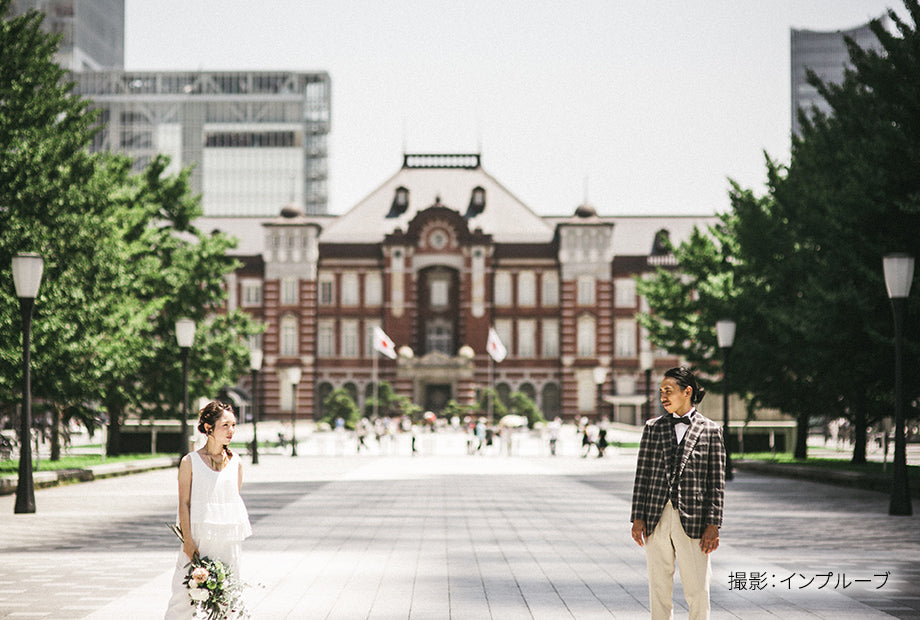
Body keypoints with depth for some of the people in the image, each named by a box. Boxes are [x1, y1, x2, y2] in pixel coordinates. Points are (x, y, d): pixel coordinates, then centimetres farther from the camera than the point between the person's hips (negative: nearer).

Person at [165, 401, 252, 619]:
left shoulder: (235, 462, 8)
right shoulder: (190, 462, -1)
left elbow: (236, 501, 14)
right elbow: (184, 503, -3)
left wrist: (236, 535, 9)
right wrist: (187, 540, -10)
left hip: (228, 538, 3)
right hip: (199, 534, -3)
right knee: (185, 593, -5)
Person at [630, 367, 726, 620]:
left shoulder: (710, 430, 2)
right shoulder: (653, 427, 9)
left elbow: (716, 482, 0)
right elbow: (642, 475, 9)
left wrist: (713, 525, -6)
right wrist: (637, 518, 2)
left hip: (692, 521, -3)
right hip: (657, 520, 3)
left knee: (698, 592, -1)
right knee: (659, 589, 7)